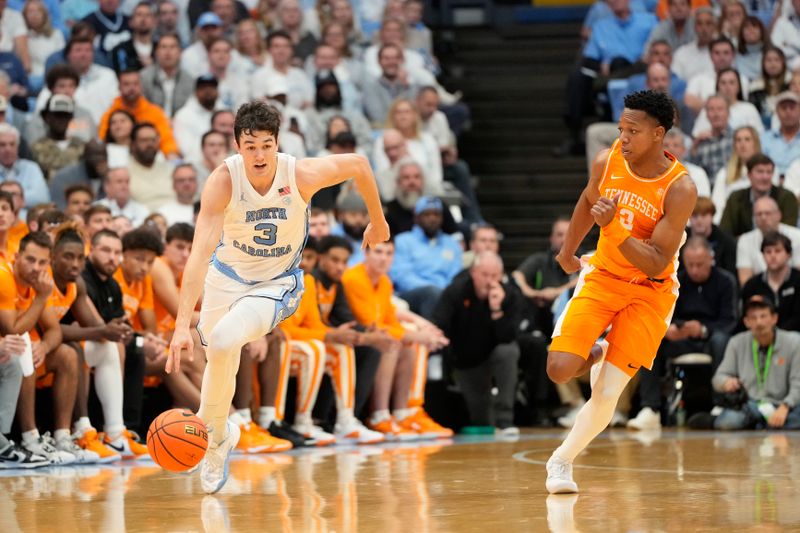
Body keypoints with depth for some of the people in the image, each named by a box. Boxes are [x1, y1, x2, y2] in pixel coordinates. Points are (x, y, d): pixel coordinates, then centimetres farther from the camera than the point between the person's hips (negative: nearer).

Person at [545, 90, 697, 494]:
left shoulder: (680, 188, -23)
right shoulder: (608, 161, -10)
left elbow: (656, 265, -24)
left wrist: (613, 227, -36)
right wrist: (568, 251, 25)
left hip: (649, 292, -3)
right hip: (602, 276, 3)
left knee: (606, 395, -11)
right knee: (560, 369, -16)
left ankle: (562, 460, 13)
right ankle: (597, 356, 20)